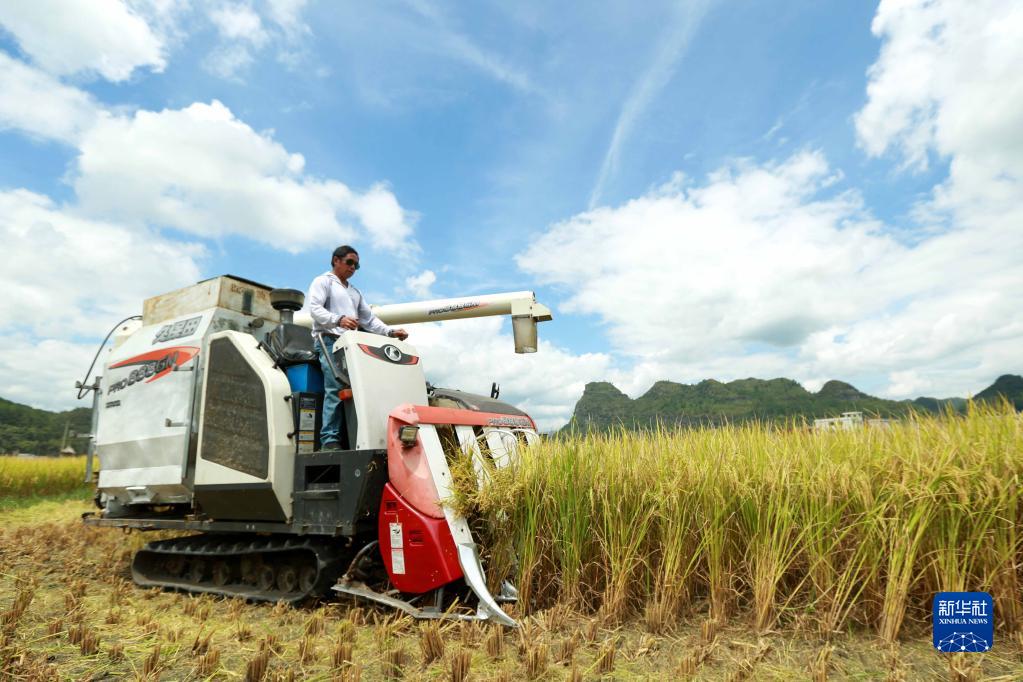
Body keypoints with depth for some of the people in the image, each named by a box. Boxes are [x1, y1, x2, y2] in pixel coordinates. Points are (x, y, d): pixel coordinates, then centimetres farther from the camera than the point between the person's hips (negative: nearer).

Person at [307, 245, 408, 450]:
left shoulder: (355, 292, 32)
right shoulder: (323, 282, 11)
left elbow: (369, 319, 27)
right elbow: (315, 309, -5)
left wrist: (391, 332, 10)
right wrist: (339, 319, -24)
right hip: (329, 341, -6)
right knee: (336, 388, -20)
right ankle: (330, 440, -22)